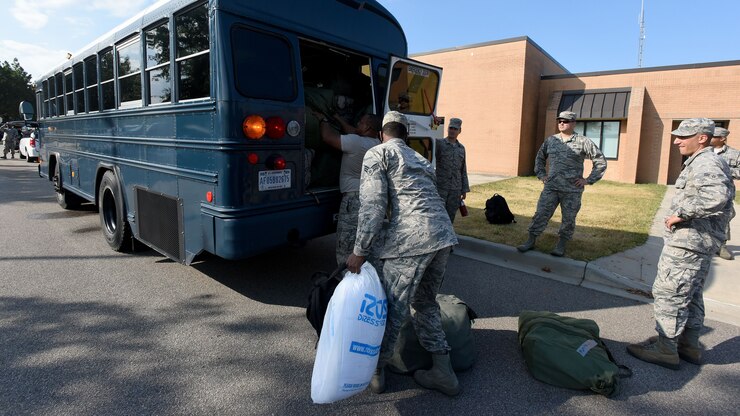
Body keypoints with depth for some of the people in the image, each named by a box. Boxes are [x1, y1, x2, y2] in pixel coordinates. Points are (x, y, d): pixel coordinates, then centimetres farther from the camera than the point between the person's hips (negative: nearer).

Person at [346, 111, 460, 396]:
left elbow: (373, 204, -7)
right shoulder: (419, 158, 29)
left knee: (393, 309, 6)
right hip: (443, 235, 8)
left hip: (410, 239, -7)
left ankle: (376, 371, 23)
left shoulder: (377, 154, 6)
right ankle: (443, 372, 24)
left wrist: (360, 251, -6)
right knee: (425, 303, 21)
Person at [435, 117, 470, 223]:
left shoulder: (461, 148, 13)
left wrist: (464, 190, 13)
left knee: (450, 216, 8)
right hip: (440, 187, -4)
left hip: (455, 189, 5)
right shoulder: (439, 143, 0)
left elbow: (463, 170, 16)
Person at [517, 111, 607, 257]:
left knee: (568, 220, 6)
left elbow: (601, 161, 1)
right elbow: (540, 157, 24)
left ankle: (561, 246, 20)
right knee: (541, 214, 0)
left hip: (572, 190, -2)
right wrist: (541, 175, 12)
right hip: (550, 188, 2)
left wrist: (588, 180, -4)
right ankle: (530, 242, 8)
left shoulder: (583, 142, -2)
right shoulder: (550, 140, 9)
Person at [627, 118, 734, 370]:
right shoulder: (706, 163, 17)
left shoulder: (705, 164, -17)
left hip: (687, 242, -11)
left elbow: (717, 195, -36)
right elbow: (725, 195, 26)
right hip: (701, 242, 11)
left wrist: (682, 213, -26)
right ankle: (689, 346, 30)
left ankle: (665, 349, 4)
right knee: (691, 295, 18)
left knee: (668, 293, -4)